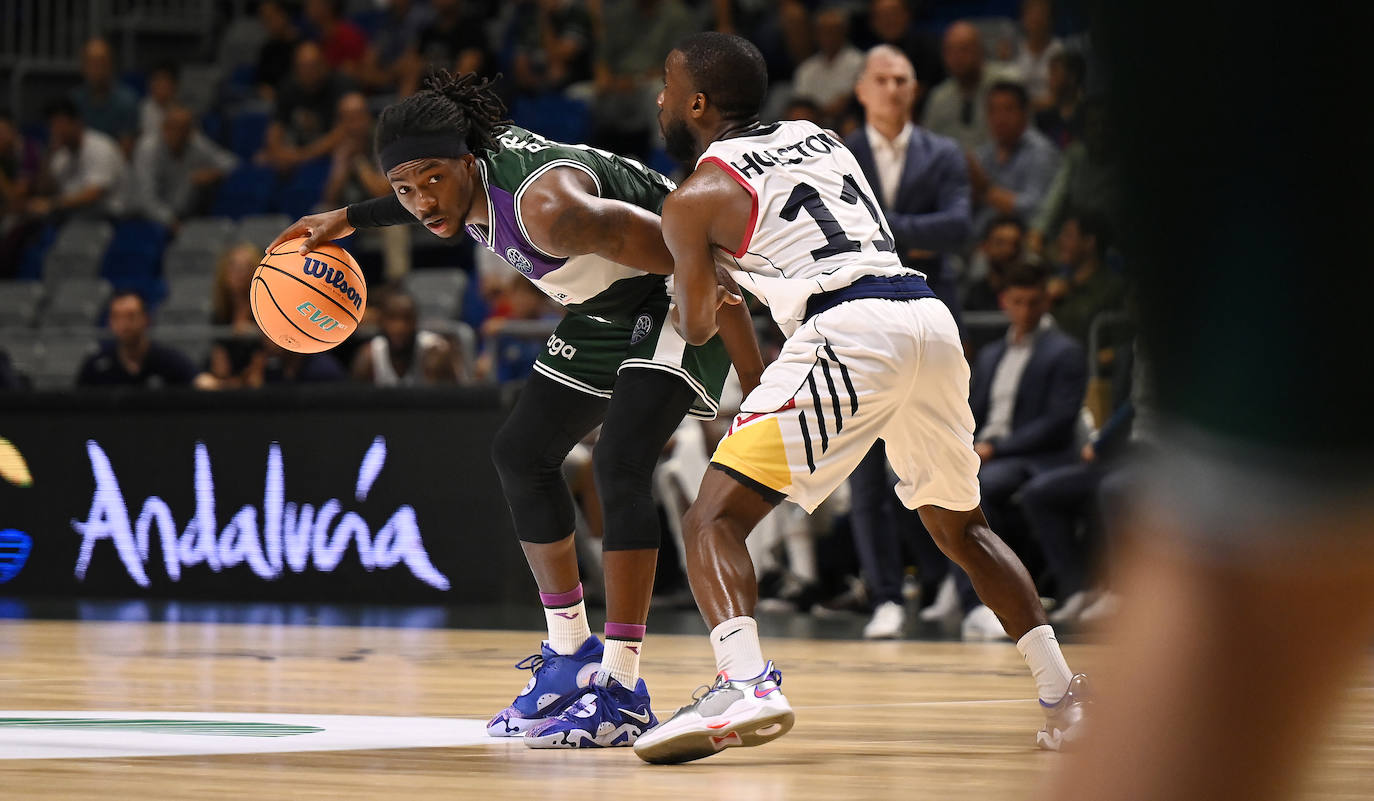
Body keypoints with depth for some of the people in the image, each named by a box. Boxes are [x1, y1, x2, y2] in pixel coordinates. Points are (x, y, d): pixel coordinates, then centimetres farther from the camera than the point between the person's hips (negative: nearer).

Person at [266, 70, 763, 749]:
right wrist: (349, 221, 16)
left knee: (620, 464, -25)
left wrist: (756, 382, -32)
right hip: (612, 305, 10)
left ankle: (621, 689, -21)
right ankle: (571, 654, 21)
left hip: (678, 295, -10)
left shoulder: (545, 205, -37)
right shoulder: (475, 165, -13)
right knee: (521, 455, 11)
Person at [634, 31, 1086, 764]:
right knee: (958, 525, 26)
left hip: (849, 332, -7)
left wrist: (709, 295, 41)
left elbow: (697, 328, 20)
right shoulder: (817, 136, 26)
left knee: (715, 517, -6)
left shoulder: (697, 196, 9)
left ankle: (743, 683, -29)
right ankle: (1063, 695, 24)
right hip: (929, 313, 7)